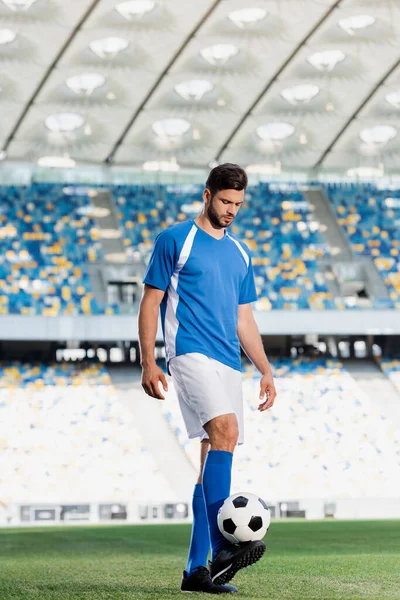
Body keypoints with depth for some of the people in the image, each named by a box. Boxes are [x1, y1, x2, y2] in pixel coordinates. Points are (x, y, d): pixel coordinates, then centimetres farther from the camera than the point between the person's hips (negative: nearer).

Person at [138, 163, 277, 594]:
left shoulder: (240, 253, 20)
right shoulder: (174, 240, 1)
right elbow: (150, 303, -1)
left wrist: (266, 371, 15)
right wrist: (148, 363, -9)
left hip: (229, 363, 7)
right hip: (191, 353, -7)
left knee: (215, 456, 3)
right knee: (225, 431, -27)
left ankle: (196, 568, 7)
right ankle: (222, 550, -34)